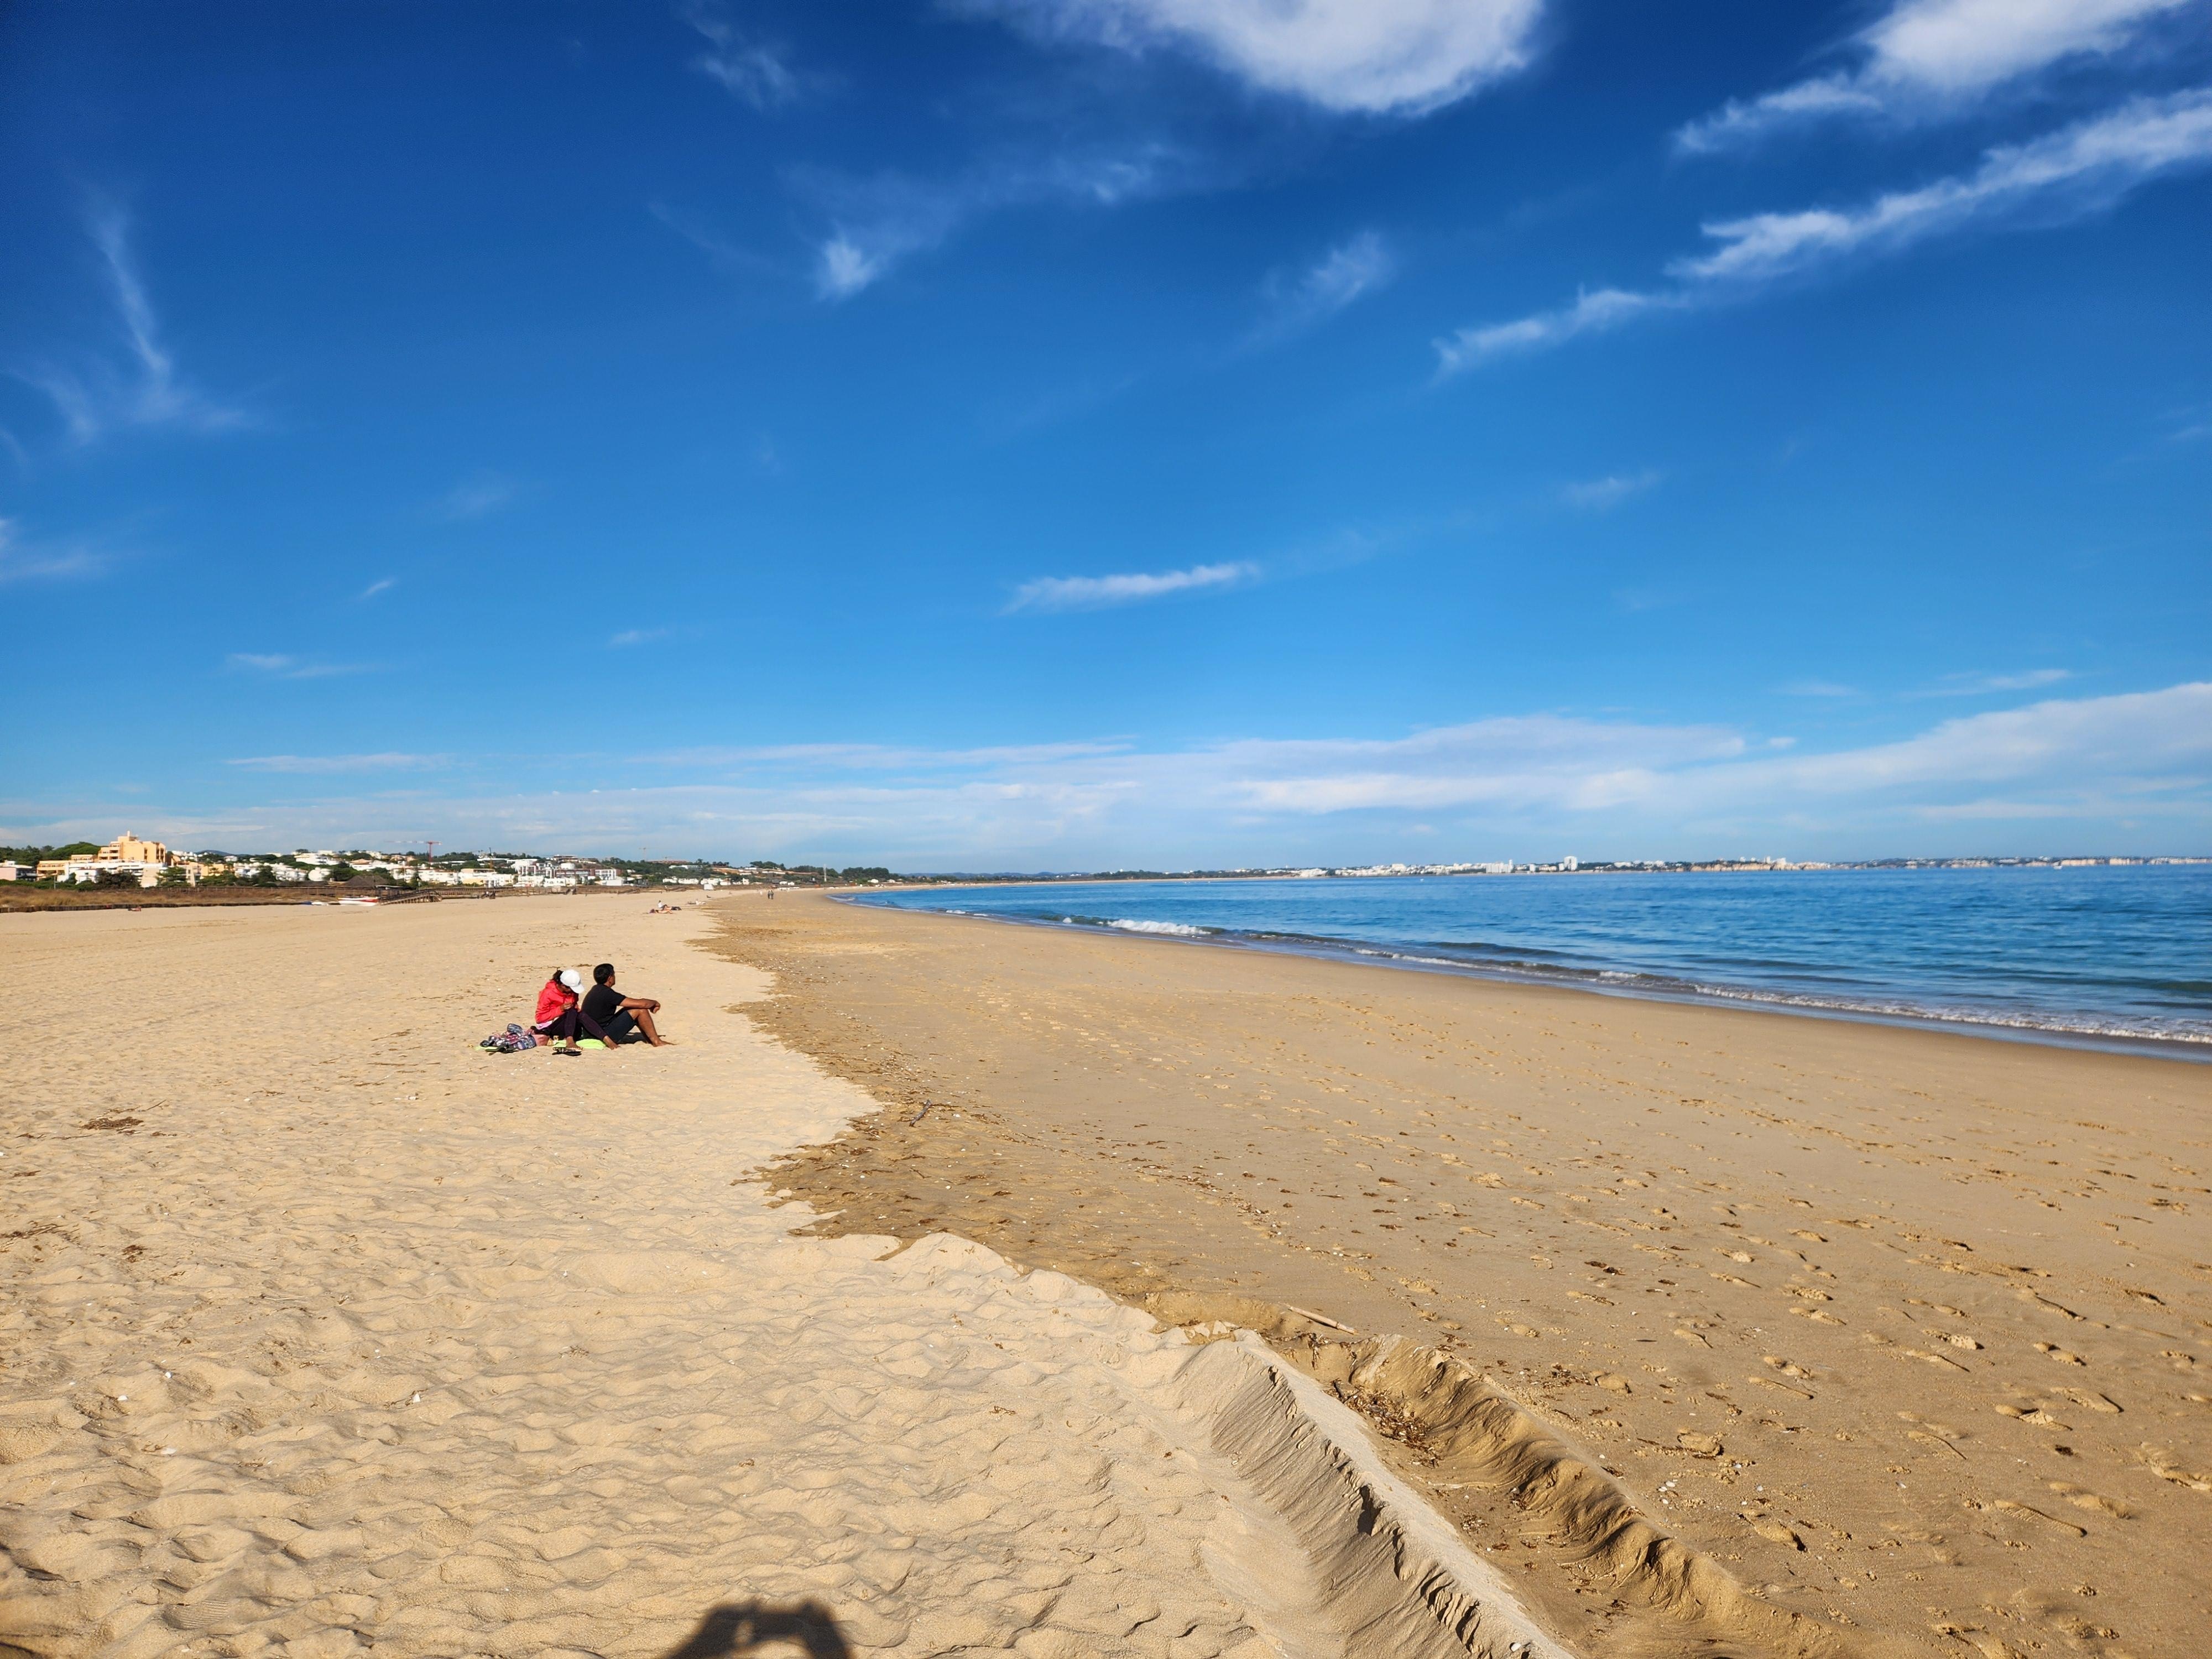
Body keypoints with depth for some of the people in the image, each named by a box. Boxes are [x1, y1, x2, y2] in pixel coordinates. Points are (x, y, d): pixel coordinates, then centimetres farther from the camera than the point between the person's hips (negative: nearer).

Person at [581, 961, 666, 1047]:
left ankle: (650, 1039, 15)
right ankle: (656, 1042, -3)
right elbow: (642, 1004, -22)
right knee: (640, 1010, -12)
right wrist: (655, 1003, 0)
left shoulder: (597, 990, 9)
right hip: (606, 1035, -10)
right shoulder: (607, 994, -21)